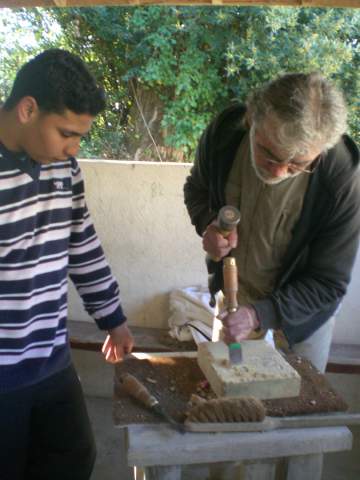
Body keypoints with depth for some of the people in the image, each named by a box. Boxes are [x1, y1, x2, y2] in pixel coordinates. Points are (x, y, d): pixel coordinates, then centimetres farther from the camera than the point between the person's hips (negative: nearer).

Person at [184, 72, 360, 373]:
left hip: (303, 303, -2)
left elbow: (329, 283, -22)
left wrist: (259, 314, -34)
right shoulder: (224, 132, -24)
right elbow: (197, 188, -2)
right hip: (235, 291, 3)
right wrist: (208, 223, -23)